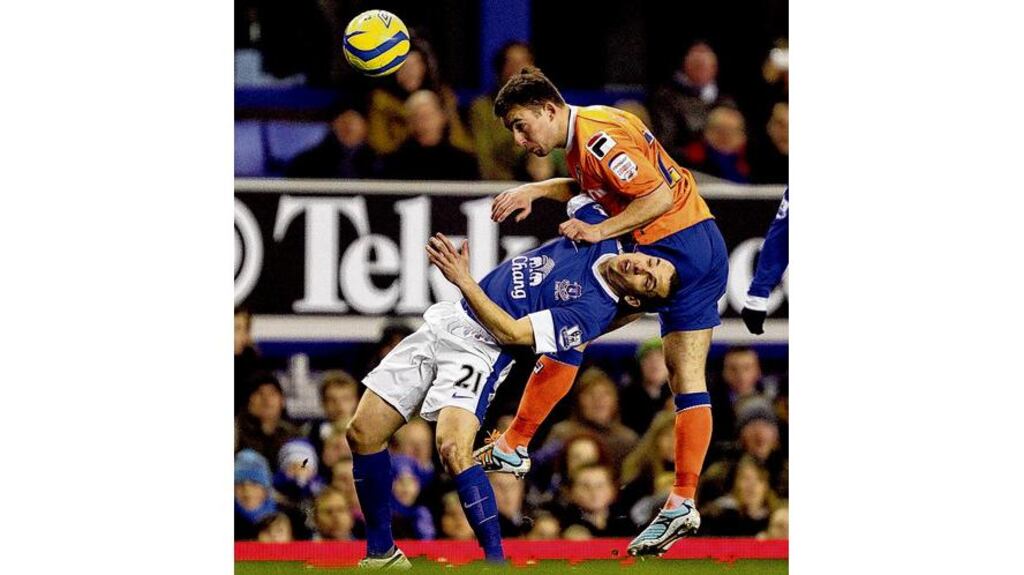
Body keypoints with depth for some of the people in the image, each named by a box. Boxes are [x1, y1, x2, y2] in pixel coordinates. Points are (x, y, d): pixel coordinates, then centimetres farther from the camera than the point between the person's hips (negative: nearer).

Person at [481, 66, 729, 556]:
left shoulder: (597, 135, -17)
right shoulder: (585, 133, 13)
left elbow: (659, 196, -21)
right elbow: (590, 186, 29)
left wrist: (600, 231, -17)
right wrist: (535, 190, 14)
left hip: (669, 246, -10)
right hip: (706, 247, 10)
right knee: (687, 381, 6)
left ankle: (512, 446, 2)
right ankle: (683, 502, 4)